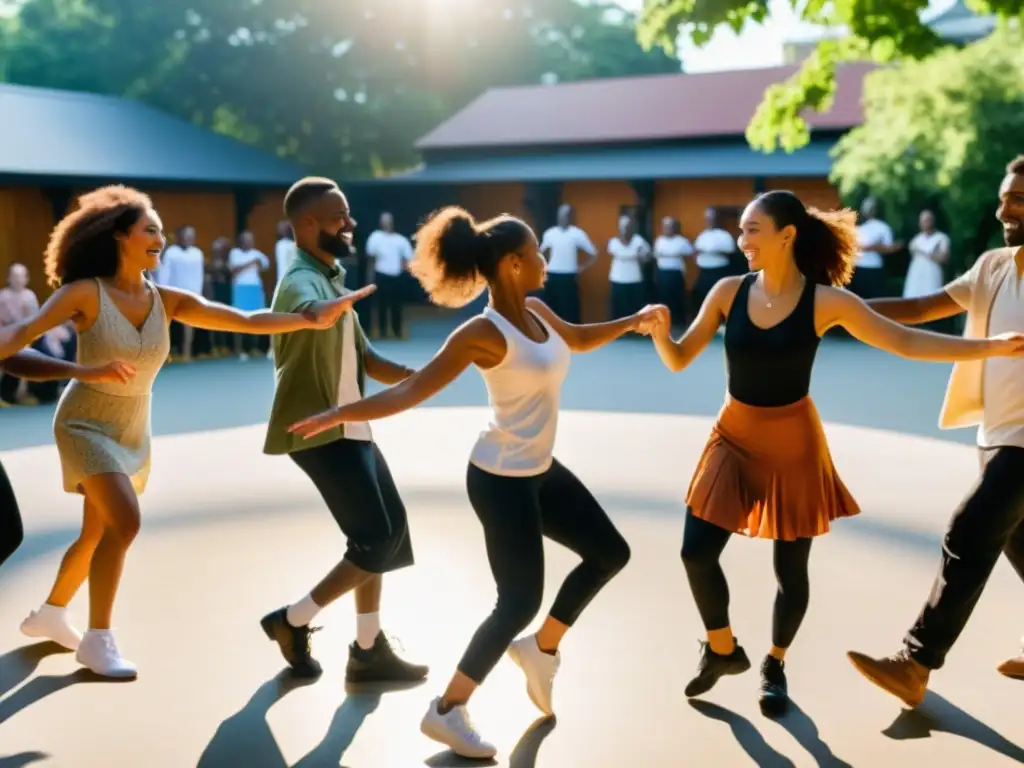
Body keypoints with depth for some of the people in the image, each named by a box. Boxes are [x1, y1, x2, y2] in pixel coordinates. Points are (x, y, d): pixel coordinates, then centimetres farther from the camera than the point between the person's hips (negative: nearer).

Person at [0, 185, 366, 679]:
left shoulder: (167, 301, -7)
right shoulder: (86, 292, -17)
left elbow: (247, 321, -14)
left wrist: (311, 318, -26)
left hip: (133, 431, 6)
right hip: (87, 425, -6)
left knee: (98, 533, 16)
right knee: (124, 523, -21)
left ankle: (49, 615, 39)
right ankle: (98, 640, -8)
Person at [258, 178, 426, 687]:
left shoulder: (328, 279, 16)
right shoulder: (302, 280, -17)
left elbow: (362, 357, 18)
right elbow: (311, 315, -44)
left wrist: (414, 376, 2)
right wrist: (344, 300, -66)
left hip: (348, 426, 10)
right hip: (321, 431, -10)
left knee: (386, 528, 12)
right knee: (377, 538, -8)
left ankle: (369, 649, 21)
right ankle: (294, 620, 7)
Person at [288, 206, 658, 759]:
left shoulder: (537, 312, 3)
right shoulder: (485, 333, -22)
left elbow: (576, 339, 27)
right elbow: (413, 390, -26)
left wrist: (631, 322, 21)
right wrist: (340, 414, -36)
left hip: (539, 469, 9)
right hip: (501, 479, -9)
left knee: (610, 553, 18)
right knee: (520, 602, -4)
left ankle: (541, 650, 34)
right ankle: (446, 711, 11)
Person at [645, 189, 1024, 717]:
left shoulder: (826, 301, -12)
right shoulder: (728, 292, -5)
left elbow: (906, 342, -10)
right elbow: (679, 360, -2)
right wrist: (659, 331, -24)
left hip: (792, 443, -2)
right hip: (734, 437, 2)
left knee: (791, 568, 7)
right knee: (697, 553, -2)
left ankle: (775, 665, 33)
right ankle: (722, 650, 25)